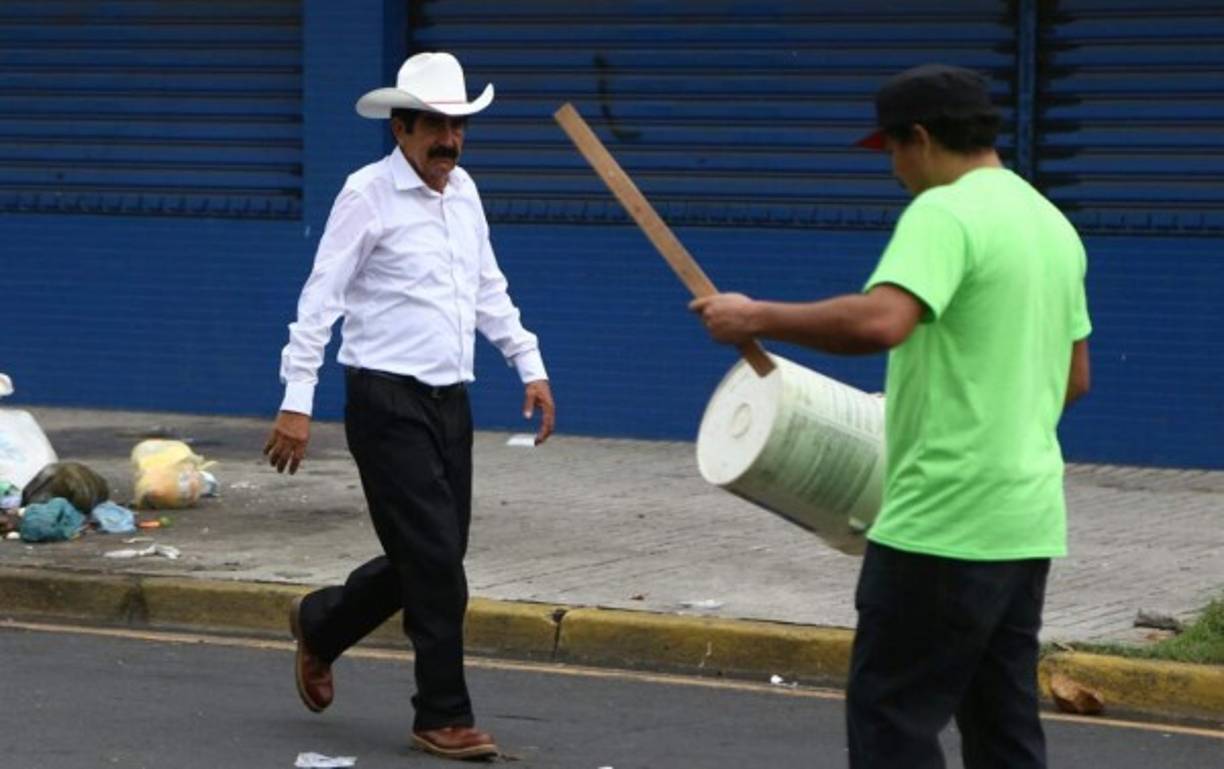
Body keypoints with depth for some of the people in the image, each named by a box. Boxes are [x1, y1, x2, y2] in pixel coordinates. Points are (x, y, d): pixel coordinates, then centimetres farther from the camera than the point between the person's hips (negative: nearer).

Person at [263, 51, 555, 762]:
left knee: (428, 559, 11)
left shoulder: (463, 191, 12)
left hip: (450, 399, 7)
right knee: (436, 560, -8)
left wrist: (531, 366, 17)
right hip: (388, 402, -7)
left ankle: (320, 626, 36)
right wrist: (298, 402, -17)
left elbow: (489, 289, 22)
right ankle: (445, 718, 2)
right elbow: (321, 298, -12)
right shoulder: (368, 195, -9)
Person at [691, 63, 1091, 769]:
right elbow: (1075, 377, 21)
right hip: (1029, 519, 9)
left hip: (944, 520, -9)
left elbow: (880, 321, -31)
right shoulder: (1053, 223, 14)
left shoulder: (945, 212, -14)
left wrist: (757, 319, -21)